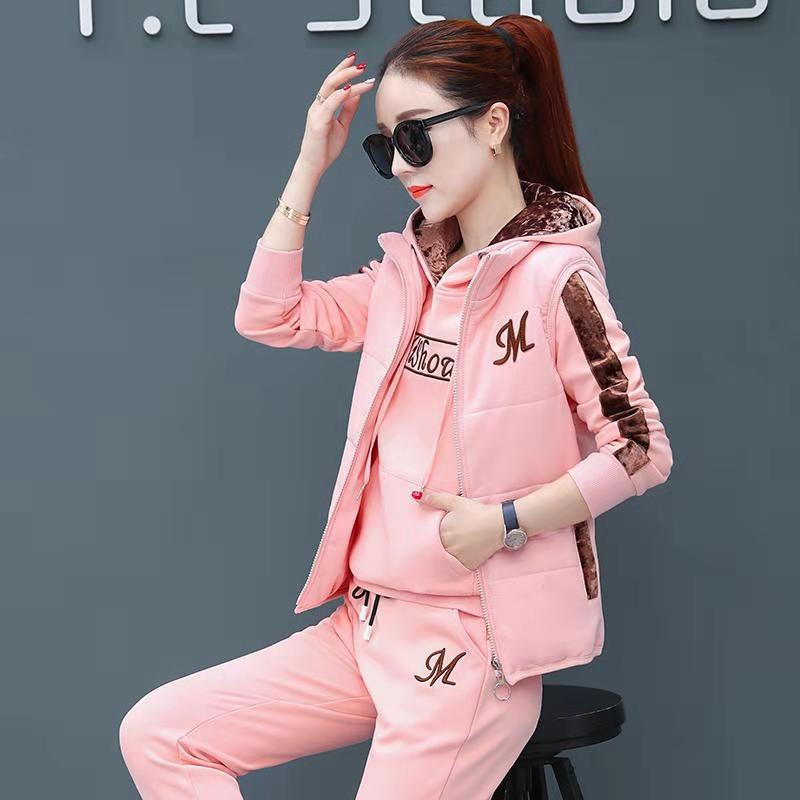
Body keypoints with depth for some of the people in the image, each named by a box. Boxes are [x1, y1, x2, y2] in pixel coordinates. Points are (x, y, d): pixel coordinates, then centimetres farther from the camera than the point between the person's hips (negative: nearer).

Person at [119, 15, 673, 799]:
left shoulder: (553, 277, -13)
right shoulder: (409, 271, 9)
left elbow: (642, 449, -12)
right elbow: (269, 314, 8)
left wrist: (507, 521, -20)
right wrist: (310, 164, 4)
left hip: (472, 645, -7)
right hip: (368, 623, 7)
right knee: (155, 734, 0)